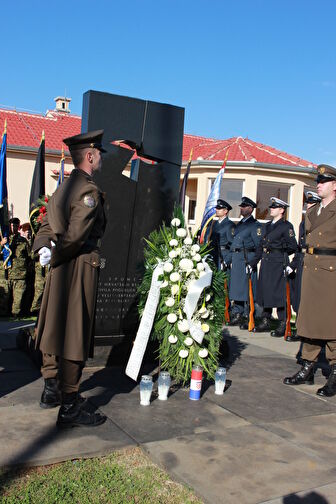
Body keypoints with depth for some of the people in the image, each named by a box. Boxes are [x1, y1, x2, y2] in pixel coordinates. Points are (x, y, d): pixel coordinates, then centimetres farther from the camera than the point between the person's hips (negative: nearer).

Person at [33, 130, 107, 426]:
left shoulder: (65, 187, 13)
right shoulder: (90, 191, -16)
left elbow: (47, 224, 13)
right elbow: (76, 235, -24)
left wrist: (44, 249, -2)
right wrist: (54, 257, -10)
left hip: (61, 269, 10)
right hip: (81, 268, -9)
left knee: (56, 329, 18)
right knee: (75, 337, -1)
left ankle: (51, 390, 33)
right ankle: (70, 408, 10)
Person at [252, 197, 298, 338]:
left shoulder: (287, 226, -3)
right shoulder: (266, 226, 18)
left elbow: (292, 247, -6)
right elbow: (260, 246, 20)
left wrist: (278, 251, -8)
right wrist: (253, 263, 16)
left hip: (278, 264, -7)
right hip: (266, 263, 7)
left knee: (278, 293, -7)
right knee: (264, 292, 9)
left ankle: (283, 326, 2)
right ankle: (265, 322, 19)